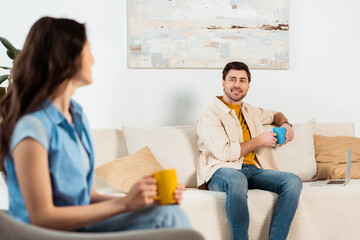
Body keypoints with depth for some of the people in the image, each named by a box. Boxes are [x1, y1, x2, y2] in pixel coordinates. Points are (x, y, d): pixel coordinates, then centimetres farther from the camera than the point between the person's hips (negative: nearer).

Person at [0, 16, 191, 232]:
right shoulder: (31, 127, -18)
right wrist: (123, 203, -19)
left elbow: (89, 197, 9)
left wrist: (139, 199, -7)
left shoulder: (77, 116, 10)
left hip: (81, 225, 8)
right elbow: (42, 217, -19)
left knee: (170, 213, -15)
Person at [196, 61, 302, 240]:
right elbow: (225, 153, -12)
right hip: (220, 171, -6)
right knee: (237, 181, -43)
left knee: (293, 182, -21)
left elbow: (274, 114, 46)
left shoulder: (250, 111, 25)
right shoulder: (210, 116, 1)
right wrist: (259, 141, -2)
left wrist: (285, 124, 22)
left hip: (253, 169, 7)